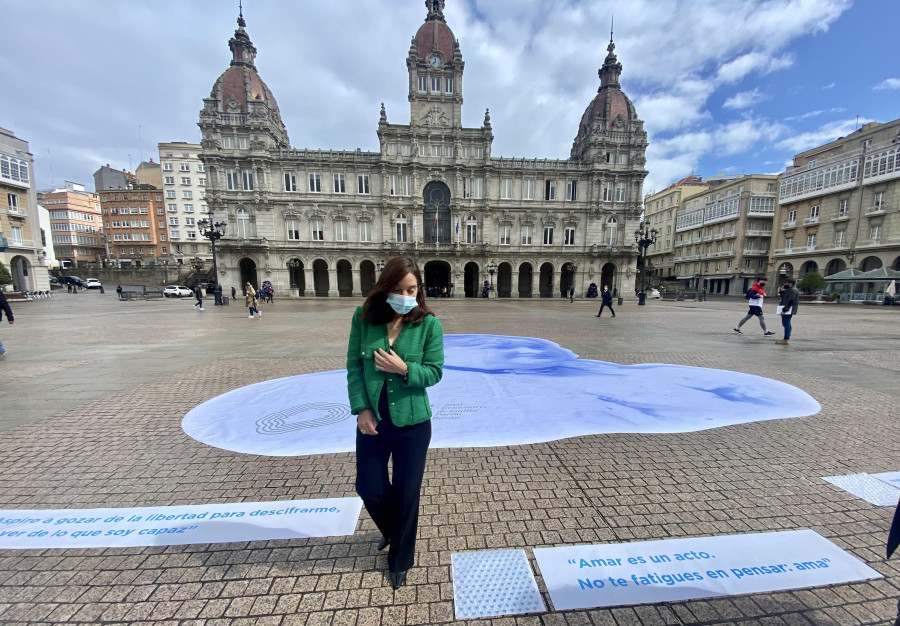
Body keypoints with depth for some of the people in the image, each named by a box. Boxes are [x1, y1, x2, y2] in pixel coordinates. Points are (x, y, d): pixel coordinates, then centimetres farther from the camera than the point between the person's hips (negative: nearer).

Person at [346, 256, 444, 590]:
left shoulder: (428, 324, -12)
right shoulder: (363, 318, -7)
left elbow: (435, 372, -8)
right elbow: (353, 366, -3)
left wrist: (404, 369, -25)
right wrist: (361, 408, -10)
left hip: (412, 423, -2)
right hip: (372, 420, 3)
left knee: (406, 493, 14)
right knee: (368, 487, 17)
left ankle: (400, 560, 45)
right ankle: (391, 531, 54)